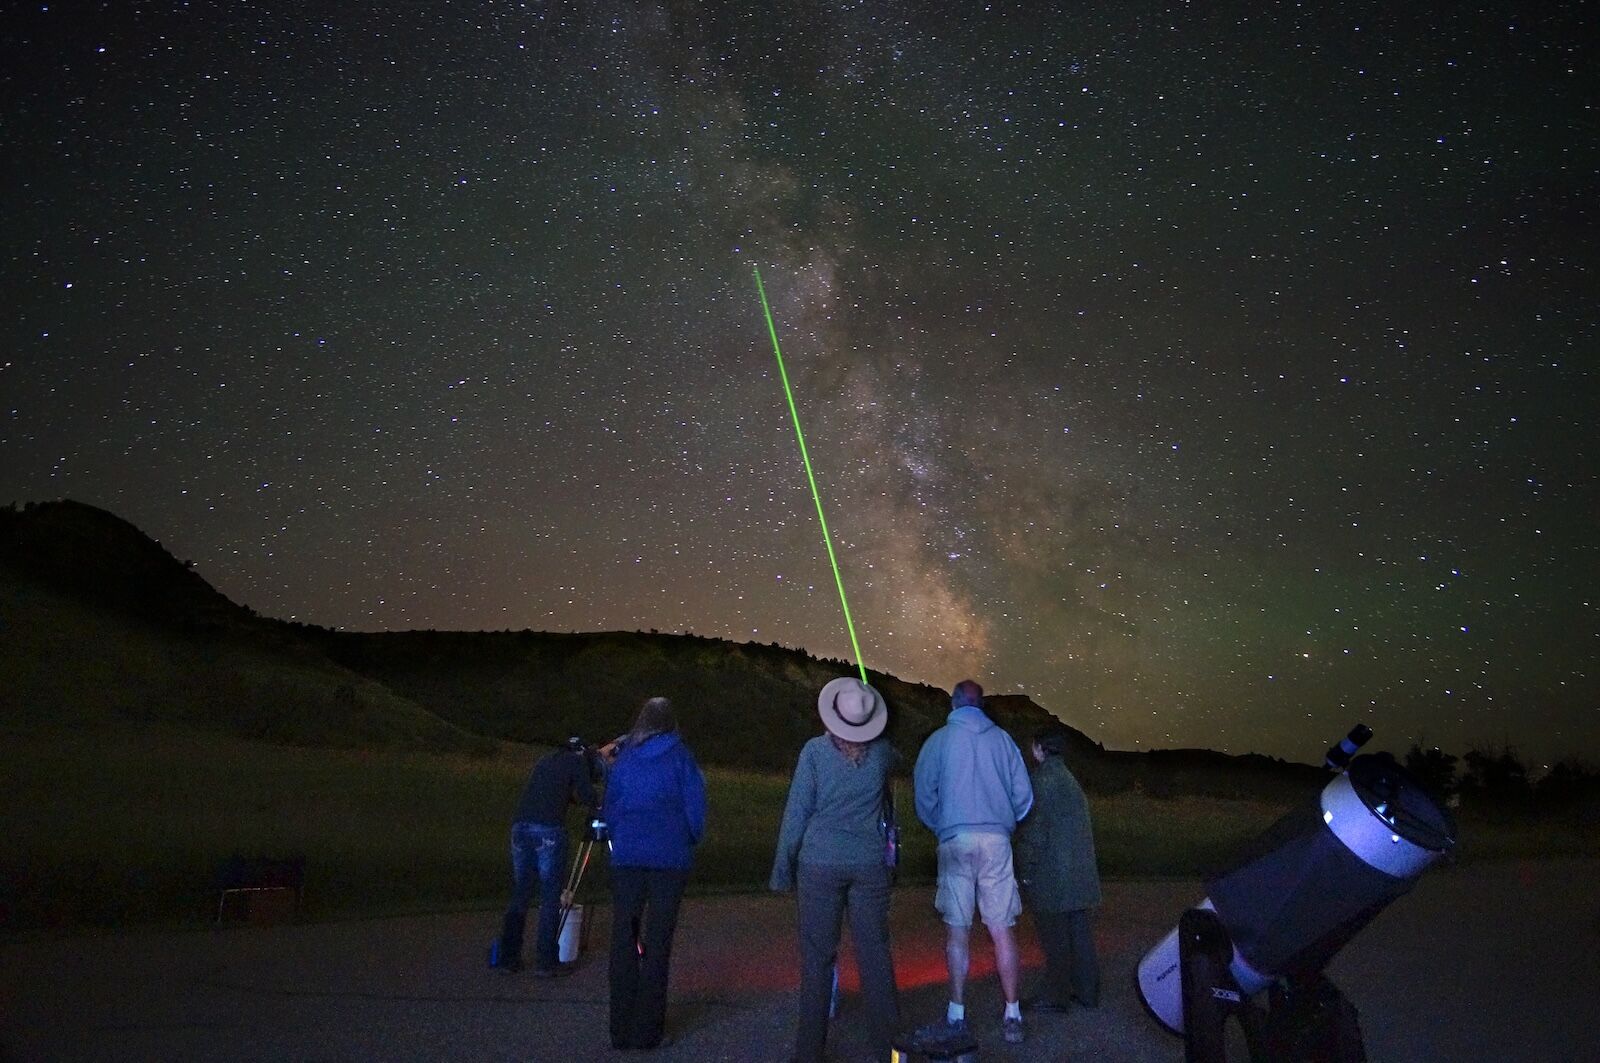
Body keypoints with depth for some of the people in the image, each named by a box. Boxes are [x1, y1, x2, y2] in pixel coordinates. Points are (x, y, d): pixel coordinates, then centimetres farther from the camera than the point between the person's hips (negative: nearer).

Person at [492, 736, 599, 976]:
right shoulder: (577, 761, 9)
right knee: (550, 899, 1)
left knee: (519, 896, 13)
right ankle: (546, 962, 3)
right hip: (549, 830, -6)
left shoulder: (545, 760, 27)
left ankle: (507, 958, 16)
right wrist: (594, 805, 21)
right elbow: (587, 796, 1)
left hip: (520, 826, 6)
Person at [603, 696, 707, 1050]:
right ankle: (648, 1031, 4)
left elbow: (609, 807, 13)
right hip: (669, 857, -2)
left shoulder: (623, 758, 8)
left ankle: (622, 1030, 10)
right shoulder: (679, 756, -1)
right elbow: (695, 806, -1)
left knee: (623, 941, 8)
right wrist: (691, 841, 14)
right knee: (657, 942, 3)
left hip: (626, 857, 2)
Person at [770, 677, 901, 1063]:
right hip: (869, 864, 2)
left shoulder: (815, 750, -6)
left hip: (820, 864, -2)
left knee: (818, 958, 4)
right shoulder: (881, 751, 1)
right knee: (874, 955, 8)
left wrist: (782, 868, 1)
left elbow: (796, 811, -5)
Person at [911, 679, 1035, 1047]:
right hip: (997, 841, 2)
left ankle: (957, 1017, 3)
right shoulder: (1002, 739, 8)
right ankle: (1012, 1017, 7)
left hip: (955, 841, -2)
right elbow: (1024, 795, 8)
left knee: (957, 931, 3)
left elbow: (924, 794, 4)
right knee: (1002, 931, 5)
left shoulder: (939, 740, 3)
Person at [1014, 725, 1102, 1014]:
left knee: (1055, 937, -2)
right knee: (1079, 933, 14)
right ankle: (1087, 990, 21)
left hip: (1051, 877, -9)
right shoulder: (1070, 779, 14)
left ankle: (1056, 995, 4)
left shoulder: (1043, 780, -13)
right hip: (1079, 873, 9)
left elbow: (1034, 830, -16)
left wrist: (1025, 870, -11)